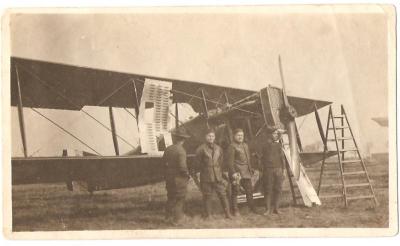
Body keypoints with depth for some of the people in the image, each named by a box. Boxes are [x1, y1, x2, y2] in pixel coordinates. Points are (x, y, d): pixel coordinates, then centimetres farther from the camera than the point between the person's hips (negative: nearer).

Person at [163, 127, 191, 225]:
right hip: (179, 178, -6)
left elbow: (164, 160, 9)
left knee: (171, 197, 21)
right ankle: (177, 219, 12)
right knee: (179, 199, 7)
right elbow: (182, 167, -23)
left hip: (169, 177, 6)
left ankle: (168, 217, 30)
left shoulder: (168, 149, -1)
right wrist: (187, 174, -7)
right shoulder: (181, 151, -20)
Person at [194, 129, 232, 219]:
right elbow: (198, 164, 1)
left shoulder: (218, 148, 11)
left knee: (222, 194, 1)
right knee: (207, 196, 2)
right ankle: (207, 215, 14)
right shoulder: (201, 149, -2)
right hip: (206, 178, -3)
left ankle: (227, 213, 9)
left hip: (218, 177, 3)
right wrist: (205, 170, 0)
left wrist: (220, 172, 8)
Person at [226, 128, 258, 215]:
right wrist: (233, 173, -19)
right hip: (237, 172, -7)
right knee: (235, 191, -3)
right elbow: (230, 161, -13)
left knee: (249, 190, 10)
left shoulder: (245, 146, 17)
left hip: (246, 172, 7)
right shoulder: (232, 147, -8)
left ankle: (252, 208, 21)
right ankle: (235, 210, 4)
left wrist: (250, 169, 18)